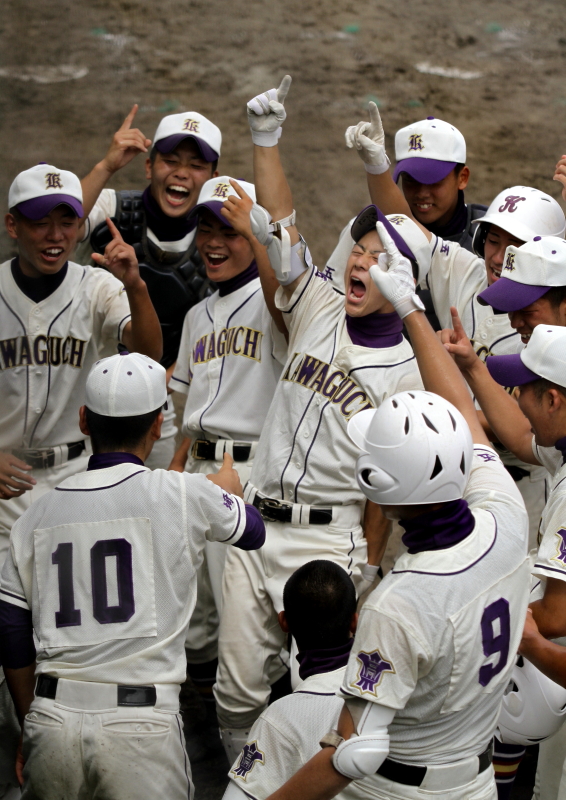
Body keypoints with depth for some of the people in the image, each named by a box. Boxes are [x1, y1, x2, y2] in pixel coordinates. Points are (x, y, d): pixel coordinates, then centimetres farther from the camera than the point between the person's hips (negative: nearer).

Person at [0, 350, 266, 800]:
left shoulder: (37, 515, 10)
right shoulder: (184, 494, 0)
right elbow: (253, 532, 21)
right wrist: (231, 493, 43)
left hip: (51, 720, 3)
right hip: (142, 724, -3)